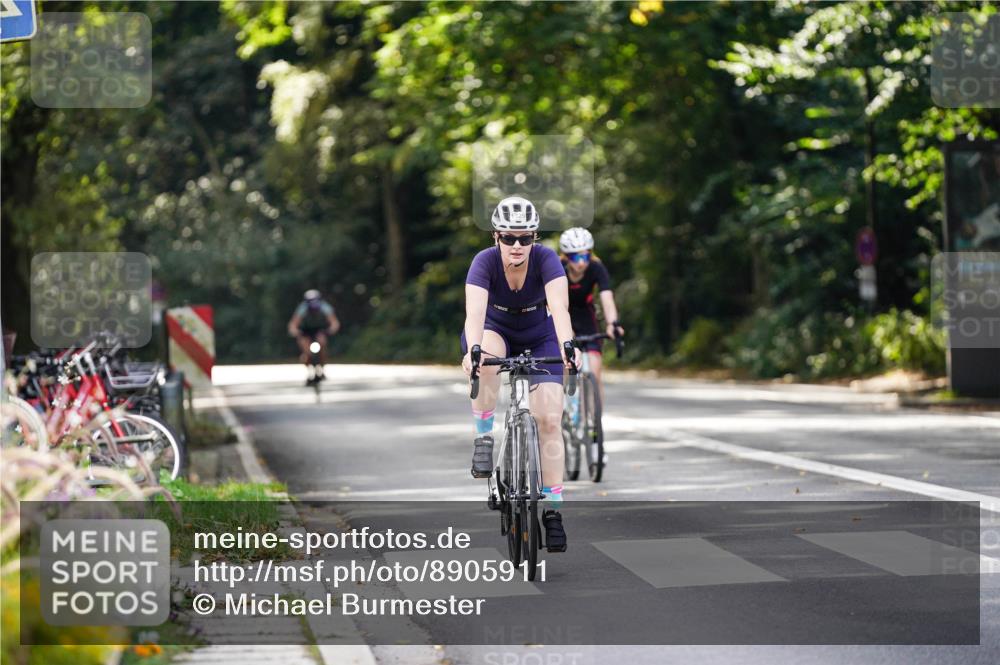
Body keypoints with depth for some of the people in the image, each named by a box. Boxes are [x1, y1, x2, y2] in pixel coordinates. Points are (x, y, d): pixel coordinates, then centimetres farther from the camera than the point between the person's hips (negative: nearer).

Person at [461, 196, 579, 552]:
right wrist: (472, 349, -61)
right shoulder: (485, 261, -28)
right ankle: (484, 439, -20)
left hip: (539, 337, 1)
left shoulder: (546, 259, -27)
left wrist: (567, 345, -59)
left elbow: (559, 307, -41)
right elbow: (475, 311, -41)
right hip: (495, 331, 0)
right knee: (486, 359, -38)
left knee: (549, 419, -13)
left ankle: (553, 508, -6)